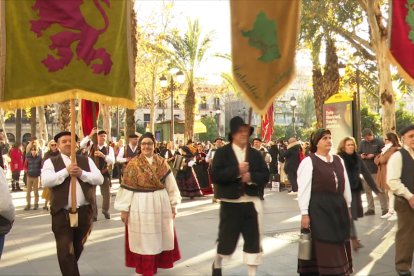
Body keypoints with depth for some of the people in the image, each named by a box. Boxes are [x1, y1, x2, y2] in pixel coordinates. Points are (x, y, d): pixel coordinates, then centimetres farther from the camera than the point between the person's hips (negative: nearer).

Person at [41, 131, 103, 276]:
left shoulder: (86, 160, 7)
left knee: (78, 248, 22)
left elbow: (99, 179, -3)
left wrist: (82, 173, -16)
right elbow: (46, 181, -17)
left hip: (84, 211, 4)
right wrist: (66, 171, -21)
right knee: (65, 251, -3)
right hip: (62, 213, -3)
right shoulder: (51, 162, 0)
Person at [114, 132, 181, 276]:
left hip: (161, 204, 3)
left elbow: (171, 185, 7)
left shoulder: (162, 162, 5)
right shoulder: (133, 164, -4)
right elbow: (127, 188, -5)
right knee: (143, 238, 5)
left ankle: (157, 263, 29)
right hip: (140, 206, -3)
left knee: (160, 236, 11)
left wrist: (173, 204, 6)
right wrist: (124, 209, -6)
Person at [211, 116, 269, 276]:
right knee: (226, 238, 10)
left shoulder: (255, 154, 8)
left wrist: (251, 176, -16)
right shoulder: (222, 153, -4)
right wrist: (236, 170, -21)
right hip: (230, 203, -3)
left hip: (251, 203, 3)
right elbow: (215, 175, -15)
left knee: (253, 240, 5)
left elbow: (265, 176, 3)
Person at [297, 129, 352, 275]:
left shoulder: (338, 160, 12)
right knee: (322, 248, -1)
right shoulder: (308, 161, -7)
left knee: (338, 247, 14)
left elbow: (345, 184, 17)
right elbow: (303, 189, -11)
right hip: (318, 208, -6)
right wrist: (305, 213, -14)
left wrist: (347, 206, 16)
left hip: (338, 207, 6)